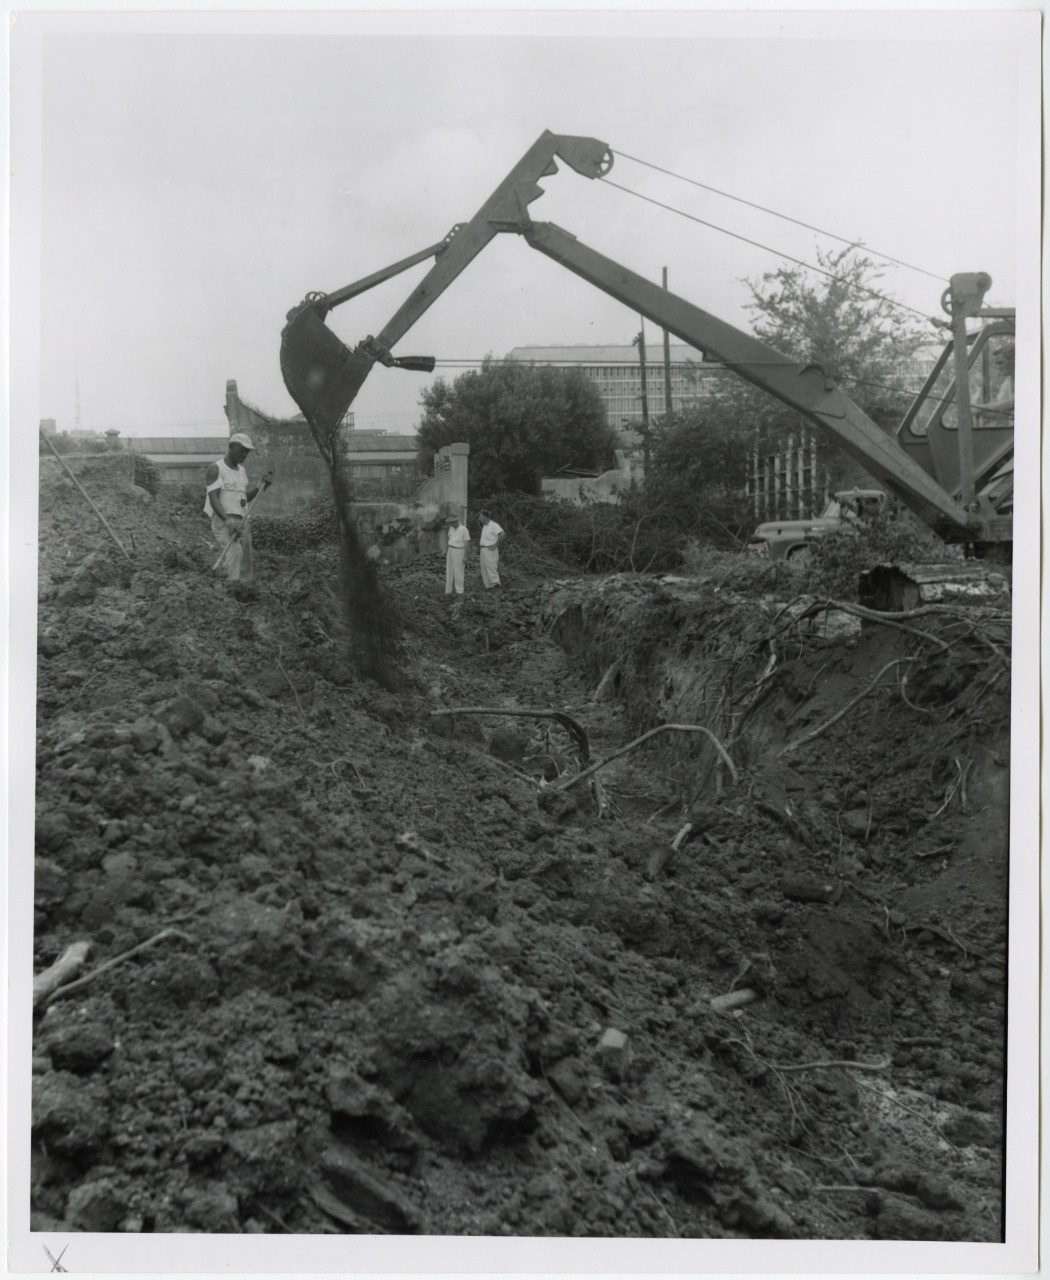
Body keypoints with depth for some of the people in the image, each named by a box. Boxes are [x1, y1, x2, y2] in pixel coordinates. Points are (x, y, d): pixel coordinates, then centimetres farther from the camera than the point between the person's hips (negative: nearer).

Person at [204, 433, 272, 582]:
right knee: (235, 552, -28)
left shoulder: (241, 470, 18)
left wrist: (262, 485, -2)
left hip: (241, 521, 8)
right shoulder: (215, 469, -6)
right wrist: (227, 520, -30)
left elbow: (246, 497, 14)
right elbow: (213, 499, -16)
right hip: (222, 521, -8)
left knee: (245, 564, 4)